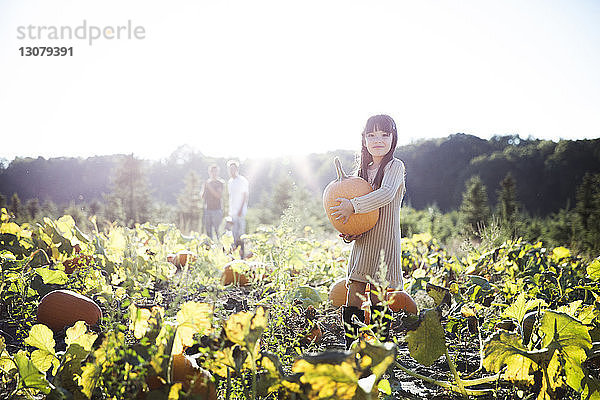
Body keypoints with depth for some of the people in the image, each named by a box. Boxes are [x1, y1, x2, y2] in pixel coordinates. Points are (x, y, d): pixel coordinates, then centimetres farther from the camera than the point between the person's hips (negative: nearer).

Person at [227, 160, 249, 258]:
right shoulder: (230, 182, 15)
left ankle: (242, 252, -3)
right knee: (234, 231, 10)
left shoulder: (243, 181, -6)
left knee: (242, 231, -7)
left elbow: (245, 196, -8)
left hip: (241, 211, -7)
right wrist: (229, 210, 16)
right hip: (233, 211, 7)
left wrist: (241, 209, -13)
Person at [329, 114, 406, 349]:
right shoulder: (364, 169, 16)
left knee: (378, 306, -2)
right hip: (361, 244, 6)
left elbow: (386, 194, -25)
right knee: (352, 304, 6)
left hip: (384, 246, -6)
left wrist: (353, 205, -27)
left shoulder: (395, 166, -5)